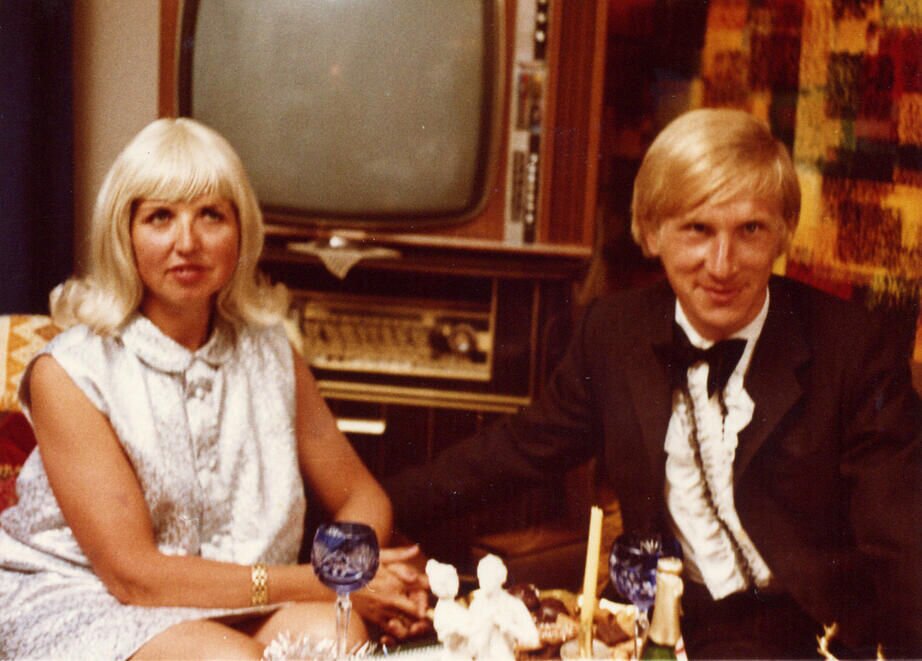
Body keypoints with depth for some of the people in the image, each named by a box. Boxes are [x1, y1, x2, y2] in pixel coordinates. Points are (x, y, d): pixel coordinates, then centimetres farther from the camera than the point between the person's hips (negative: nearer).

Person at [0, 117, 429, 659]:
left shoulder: (271, 352, 4)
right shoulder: (69, 374, -12)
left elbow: (361, 496, 12)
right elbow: (134, 574, -16)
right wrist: (325, 581, -21)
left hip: (238, 609, 4)